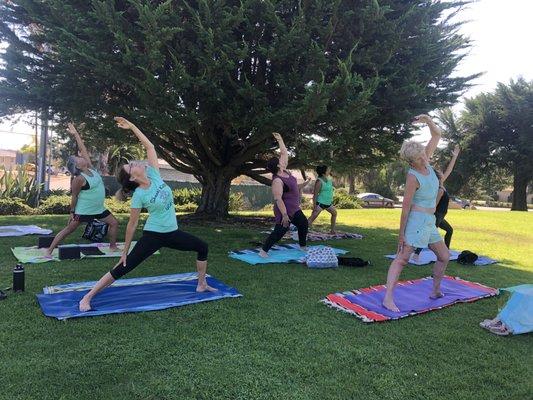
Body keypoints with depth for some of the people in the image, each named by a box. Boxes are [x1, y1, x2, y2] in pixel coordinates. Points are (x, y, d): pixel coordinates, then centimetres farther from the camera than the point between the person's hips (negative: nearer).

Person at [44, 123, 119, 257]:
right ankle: (49, 250, 7)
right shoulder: (79, 179, -19)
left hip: (99, 209, 8)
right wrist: (72, 212, -7)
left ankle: (113, 246, 22)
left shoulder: (91, 168, 0)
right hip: (84, 210, -8)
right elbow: (74, 197, -11)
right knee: (68, 230, -1)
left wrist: (76, 134, 1)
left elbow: (83, 149, -2)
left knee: (114, 223, 9)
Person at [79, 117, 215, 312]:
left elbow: (149, 146, -6)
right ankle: (87, 297, 1)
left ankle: (202, 285, 29)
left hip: (172, 233, 7)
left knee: (202, 247, 15)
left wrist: (132, 126, -11)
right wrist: (125, 251, -7)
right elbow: (132, 224, -12)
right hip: (153, 235, -6)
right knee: (123, 268, -7)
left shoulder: (154, 175, -5)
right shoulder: (139, 195, -17)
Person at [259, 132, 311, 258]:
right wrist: (284, 215, -31)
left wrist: (280, 140, 11)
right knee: (279, 231, -8)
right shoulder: (277, 181, -25)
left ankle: (303, 246, 39)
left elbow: (284, 153, 11)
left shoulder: (285, 171, 1)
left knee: (303, 224, 21)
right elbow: (278, 199, -29)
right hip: (285, 210, -10)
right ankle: (263, 251, 0)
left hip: (294, 209, 10)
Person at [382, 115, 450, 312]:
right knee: (402, 258, -13)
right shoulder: (413, 176, -17)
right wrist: (401, 233, -17)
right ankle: (388, 298, -16)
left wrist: (427, 120, -6)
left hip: (429, 222, 9)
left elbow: (436, 135, 12)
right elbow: (406, 205, -18)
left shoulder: (426, 162, 3)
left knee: (444, 256, 18)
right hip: (417, 219, -8)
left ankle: (436, 291, 32)